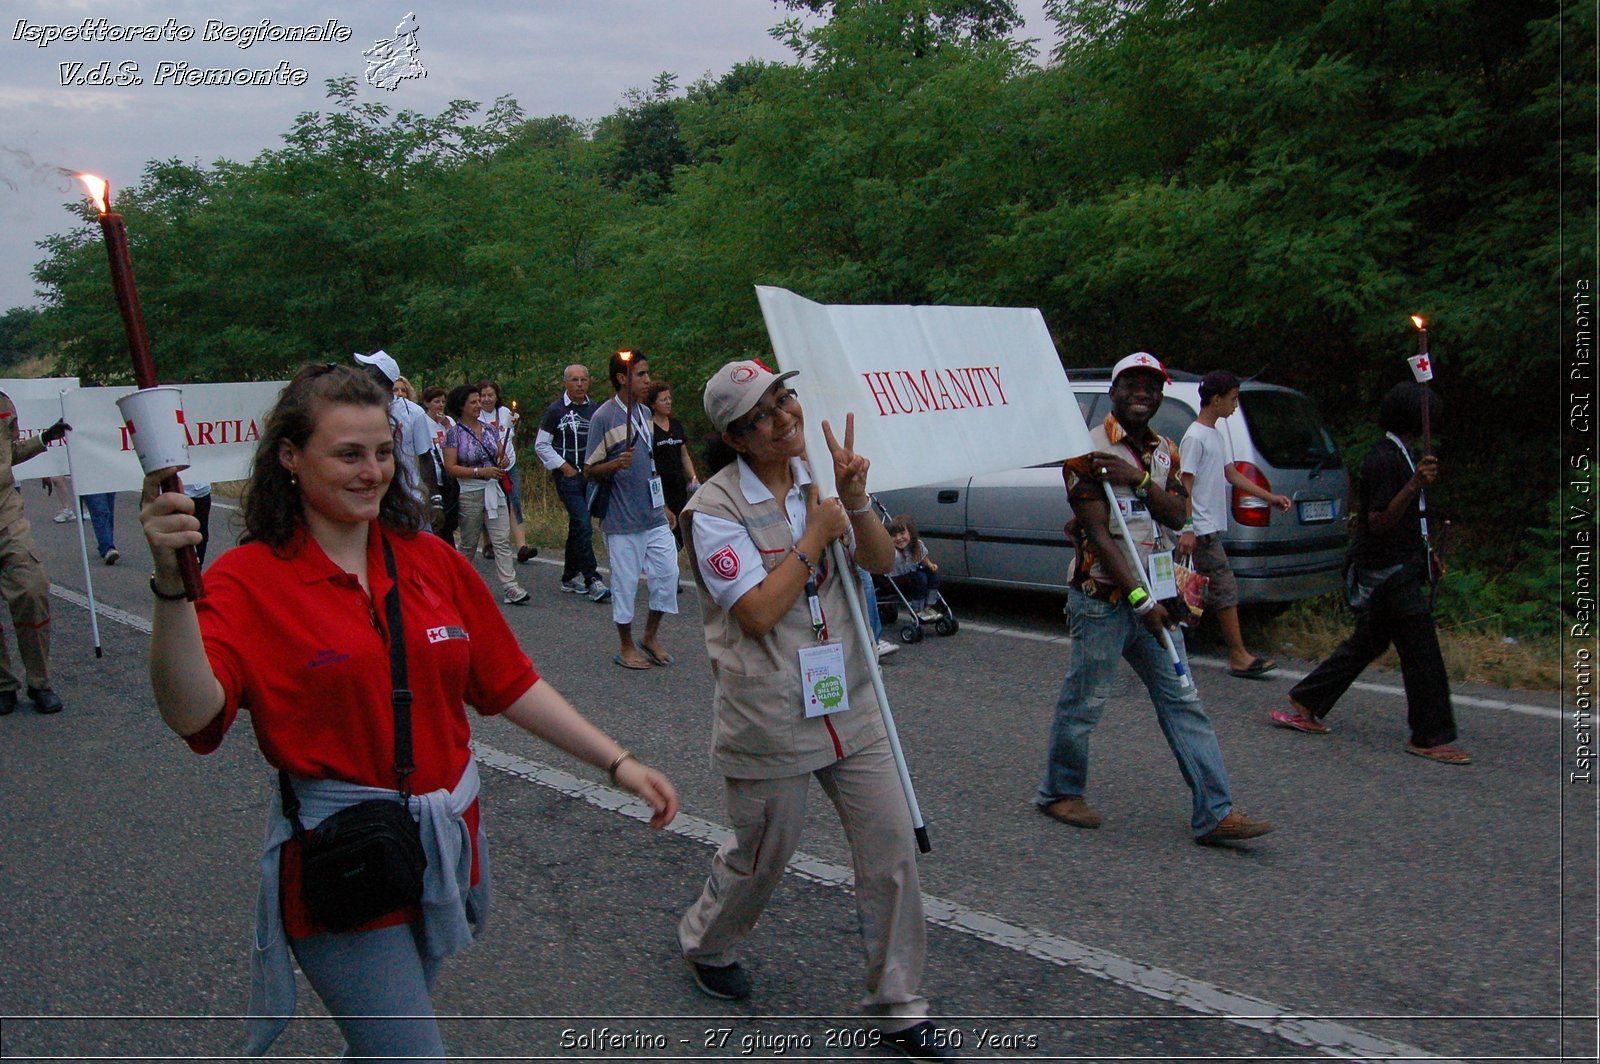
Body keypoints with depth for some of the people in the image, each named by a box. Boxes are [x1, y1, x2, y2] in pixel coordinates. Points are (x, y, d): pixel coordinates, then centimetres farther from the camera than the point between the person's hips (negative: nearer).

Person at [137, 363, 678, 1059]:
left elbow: (509, 684, 7)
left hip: (446, 844, 5)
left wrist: (618, 762, 3)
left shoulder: (431, 561, 4)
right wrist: (173, 584, -41)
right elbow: (192, 714, -27)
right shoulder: (250, 580, -11)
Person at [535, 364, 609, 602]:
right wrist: (564, 467, -6)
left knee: (577, 526, 13)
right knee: (583, 526, -14)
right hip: (568, 476, -5)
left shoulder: (596, 409, 10)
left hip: (591, 475, 5)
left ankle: (570, 577, 24)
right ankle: (592, 580, -14)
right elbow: (541, 445, 0)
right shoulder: (555, 411, -2)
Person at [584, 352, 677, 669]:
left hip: (654, 515, 7)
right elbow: (589, 470, -8)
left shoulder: (644, 412, 12)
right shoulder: (603, 417, -10)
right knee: (625, 582, 2)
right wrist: (617, 464, -28)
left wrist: (665, 505, 20)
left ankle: (651, 636, 23)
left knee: (668, 572, 5)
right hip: (623, 519, -6)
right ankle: (626, 647, 18)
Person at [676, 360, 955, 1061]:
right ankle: (707, 945, 45)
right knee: (762, 857, 12)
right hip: (767, 712, -5)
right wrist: (816, 537, -16)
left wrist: (856, 502, -12)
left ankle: (897, 1004, 22)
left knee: (892, 851, 5)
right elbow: (758, 614, -20)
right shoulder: (717, 508, -13)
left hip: (848, 703, 5)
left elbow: (882, 562, 5)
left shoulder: (819, 473, 5)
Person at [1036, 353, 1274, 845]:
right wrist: (1139, 599, -20)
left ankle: (1214, 813, 6)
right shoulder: (1089, 449, -9)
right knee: (1084, 704, 2)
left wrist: (1140, 480, -16)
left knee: (1183, 701, 4)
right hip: (1102, 598, -7)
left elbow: (1176, 517, 2)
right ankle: (1059, 792, 23)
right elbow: (1098, 534, -16)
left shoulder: (1164, 451, 14)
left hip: (1151, 596, 7)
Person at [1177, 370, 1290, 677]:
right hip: (1202, 529, -10)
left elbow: (1232, 475, 24)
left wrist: (1269, 497, 20)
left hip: (1211, 528, 10)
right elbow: (1185, 484, -17)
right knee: (1226, 589, -8)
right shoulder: (1195, 437, -13)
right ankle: (1239, 656, -6)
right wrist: (1188, 529, -22)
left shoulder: (1217, 436, 17)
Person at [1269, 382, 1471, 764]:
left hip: (1392, 570, 10)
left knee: (1365, 644, 16)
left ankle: (1303, 706, 21)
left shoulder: (1389, 456, 14)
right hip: (1391, 573, -10)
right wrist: (1413, 486, -35)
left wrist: (1424, 554, 24)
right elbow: (1379, 524, -24)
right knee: (1422, 655, -4)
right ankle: (1430, 737, 5)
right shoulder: (1387, 460, -18)